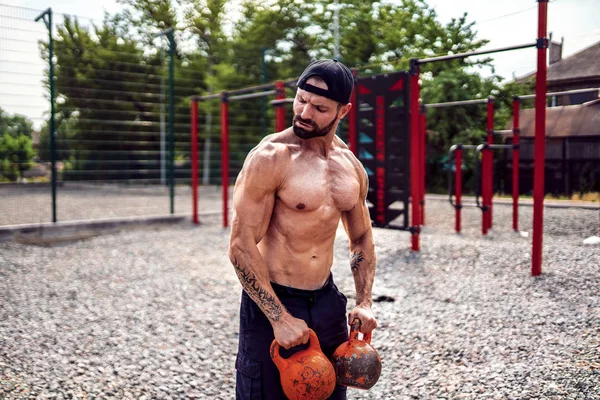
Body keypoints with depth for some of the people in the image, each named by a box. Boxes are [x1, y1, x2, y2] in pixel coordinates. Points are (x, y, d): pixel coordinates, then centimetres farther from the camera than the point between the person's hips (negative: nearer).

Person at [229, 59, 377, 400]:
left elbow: (362, 237, 15)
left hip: (327, 301, 6)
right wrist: (279, 318, -20)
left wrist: (365, 301, 4)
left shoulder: (353, 167, 4)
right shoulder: (270, 158, -15)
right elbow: (241, 247, -18)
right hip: (272, 304, -6)